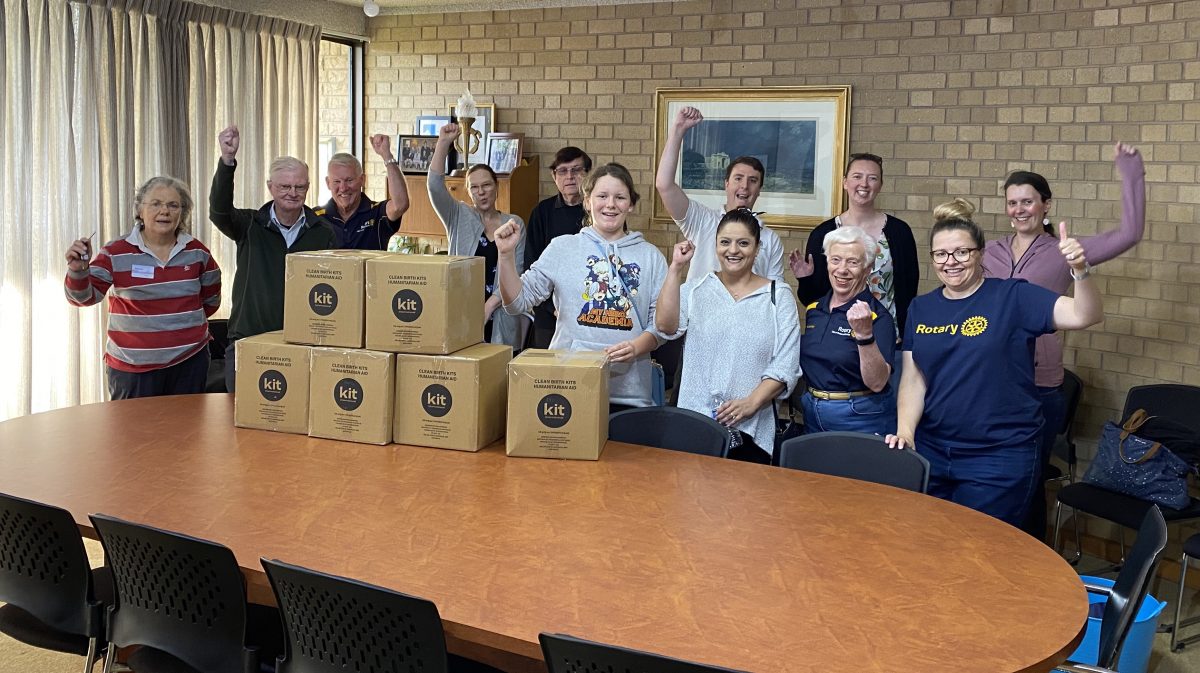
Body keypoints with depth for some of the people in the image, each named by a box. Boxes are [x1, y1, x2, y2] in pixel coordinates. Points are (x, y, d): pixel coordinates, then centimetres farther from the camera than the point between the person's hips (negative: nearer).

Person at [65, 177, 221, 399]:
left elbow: (211, 298, 18)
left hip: (189, 361, 3)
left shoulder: (196, 251, 3)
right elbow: (83, 296, -13)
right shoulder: (117, 253, -6)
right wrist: (77, 270, -29)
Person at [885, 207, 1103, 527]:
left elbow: (1084, 316, -16)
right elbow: (913, 379, 4)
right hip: (931, 450, 4)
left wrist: (1080, 270, -33)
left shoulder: (1013, 297, -6)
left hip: (1000, 456, -4)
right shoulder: (921, 308, 7)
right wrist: (904, 432, -10)